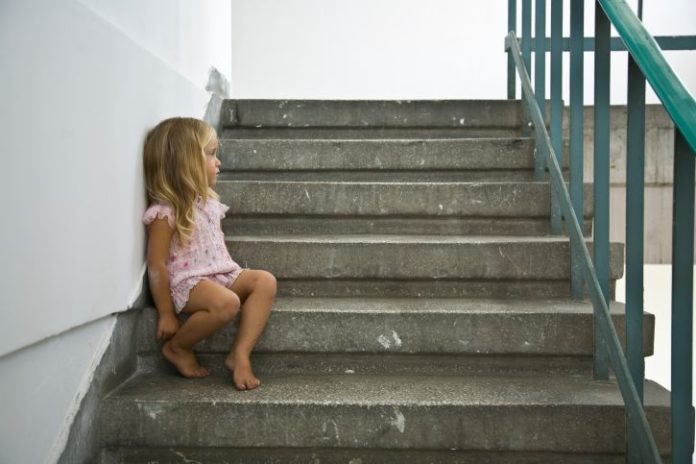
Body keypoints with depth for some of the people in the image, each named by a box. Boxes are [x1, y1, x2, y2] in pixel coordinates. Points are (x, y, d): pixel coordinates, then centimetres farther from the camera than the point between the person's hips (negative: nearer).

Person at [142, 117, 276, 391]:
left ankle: (240, 354, -19)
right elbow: (156, 264, -15)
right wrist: (166, 314, -14)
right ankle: (177, 348, -7)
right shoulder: (165, 212, -13)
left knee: (265, 281, -15)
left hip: (220, 274, 8)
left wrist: (233, 275, 13)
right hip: (186, 281, -8)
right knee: (227, 303, -35)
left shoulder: (209, 202, 13)